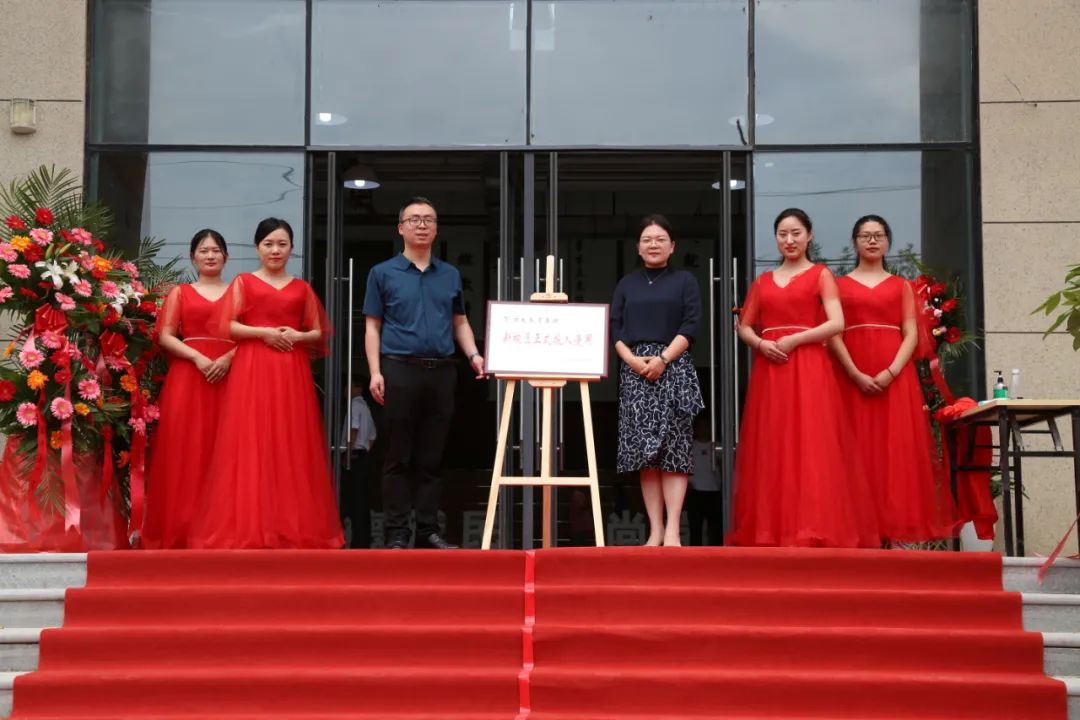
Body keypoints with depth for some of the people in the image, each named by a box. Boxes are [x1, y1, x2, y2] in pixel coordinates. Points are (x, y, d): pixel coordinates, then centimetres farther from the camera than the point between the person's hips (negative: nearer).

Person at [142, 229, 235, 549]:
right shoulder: (180, 292, 14)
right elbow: (165, 336, 3)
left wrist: (228, 358, -13)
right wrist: (198, 357, -12)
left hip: (228, 375, 1)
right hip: (188, 375, 0)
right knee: (186, 449, -6)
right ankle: (182, 529, -4)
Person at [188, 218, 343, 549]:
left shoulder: (302, 288, 15)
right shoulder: (243, 282, 8)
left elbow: (319, 333, 14)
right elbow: (225, 326, -1)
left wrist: (298, 336, -6)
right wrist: (264, 332, -11)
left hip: (292, 373, 2)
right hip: (252, 369, -2)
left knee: (291, 446, 1)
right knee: (250, 445, -6)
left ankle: (293, 525, 6)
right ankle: (249, 526, -2)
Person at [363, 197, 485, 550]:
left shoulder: (451, 275, 14)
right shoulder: (383, 273, 5)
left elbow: (460, 322, 18)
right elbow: (372, 326, 3)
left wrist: (473, 354, 0)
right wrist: (375, 372, -7)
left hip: (441, 372, 3)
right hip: (399, 370, -3)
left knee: (431, 458, 7)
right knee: (398, 458, -1)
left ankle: (428, 530, 11)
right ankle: (397, 531, 4)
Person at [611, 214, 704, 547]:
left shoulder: (685, 281, 9)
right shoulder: (627, 284, 16)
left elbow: (691, 325, -2)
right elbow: (614, 328, 8)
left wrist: (663, 358, -14)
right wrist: (633, 360, -9)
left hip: (674, 369, -3)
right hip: (635, 370, 3)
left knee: (673, 445, -8)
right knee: (643, 449, -1)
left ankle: (672, 530, -12)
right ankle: (655, 529, 2)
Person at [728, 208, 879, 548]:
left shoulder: (820, 275, 4)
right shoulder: (763, 281, 17)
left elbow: (836, 323, -7)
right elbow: (744, 327, 17)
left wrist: (793, 340, -13)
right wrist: (760, 344, -4)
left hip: (808, 369, -4)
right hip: (769, 371, 4)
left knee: (811, 448, -10)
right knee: (772, 450, 3)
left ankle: (814, 530, -10)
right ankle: (773, 530, 7)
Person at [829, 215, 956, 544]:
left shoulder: (901, 286, 13)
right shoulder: (840, 285, 10)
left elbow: (911, 334, 4)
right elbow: (834, 334, 1)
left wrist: (891, 372, -12)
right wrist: (857, 375, -12)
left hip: (894, 376, 1)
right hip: (853, 377, -1)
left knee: (896, 448, -5)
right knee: (859, 450, -3)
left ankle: (895, 528, -5)